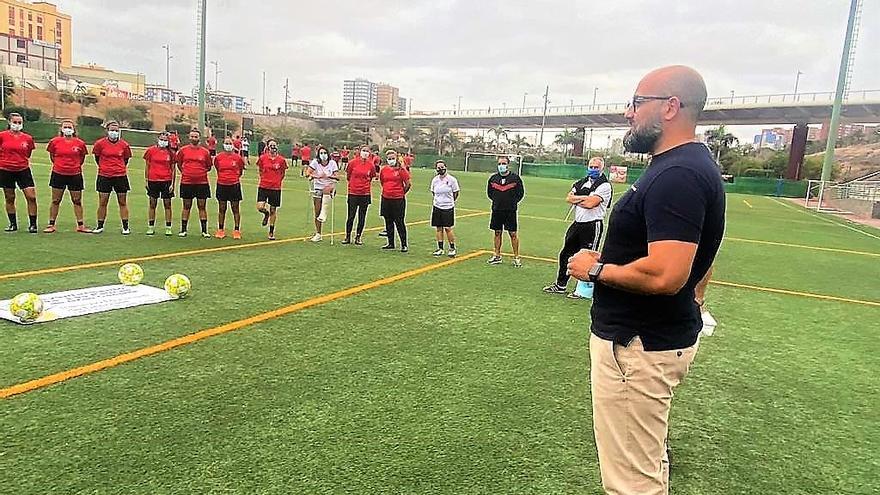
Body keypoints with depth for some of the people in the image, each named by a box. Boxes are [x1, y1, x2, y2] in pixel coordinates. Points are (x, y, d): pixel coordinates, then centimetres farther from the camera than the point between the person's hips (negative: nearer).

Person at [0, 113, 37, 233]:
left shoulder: (27, 138, 3)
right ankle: (13, 224, 20)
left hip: (23, 170, 1)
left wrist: (25, 162, 9)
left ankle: (32, 224, 2)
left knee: (32, 197, -7)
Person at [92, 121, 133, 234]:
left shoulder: (124, 145, 1)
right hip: (104, 176, 0)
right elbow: (97, 157, 12)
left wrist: (120, 168, 13)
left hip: (120, 176, 0)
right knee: (102, 203, 4)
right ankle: (100, 226, 15)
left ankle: (125, 227, 11)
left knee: (123, 202, 4)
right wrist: (103, 167, 15)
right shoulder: (100, 143, -2)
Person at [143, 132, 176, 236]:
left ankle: (168, 227, 10)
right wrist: (146, 180, 3)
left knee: (167, 204, 3)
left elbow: (173, 169, 6)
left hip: (166, 181, 0)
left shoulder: (171, 153, 4)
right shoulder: (151, 151, 3)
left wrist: (172, 183, 0)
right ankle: (151, 227, 15)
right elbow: (147, 166, 7)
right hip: (153, 181, 0)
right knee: (152, 204, 7)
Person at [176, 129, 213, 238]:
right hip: (186, 183, 0)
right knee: (186, 207, 8)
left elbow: (209, 167, 13)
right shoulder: (183, 150, 4)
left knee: (202, 207, 4)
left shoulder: (205, 151, 2)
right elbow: (179, 164, 16)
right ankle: (183, 230, 17)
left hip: (202, 183, 0)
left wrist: (200, 172, 4)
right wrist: (185, 172, 9)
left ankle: (204, 231, 10)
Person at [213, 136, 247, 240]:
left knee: (236, 209, 3)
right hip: (221, 185, 2)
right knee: (221, 209, 9)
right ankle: (220, 230, 19)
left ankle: (237, 231, 10)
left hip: (234, 185, -1)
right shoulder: (218, 157, 1)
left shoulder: (238, 158, -2)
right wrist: (223, 177, 14)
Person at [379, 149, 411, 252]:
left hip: (398, 200, -5)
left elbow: (408, 184, -3)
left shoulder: (401, 170, -7)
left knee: (399, 222, -2)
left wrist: (402, 193, 7)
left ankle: (404, 244, 6)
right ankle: (390, 243, 23)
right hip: (386, 199, 5)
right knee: (388, 222, 12)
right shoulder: (384, 169, 6)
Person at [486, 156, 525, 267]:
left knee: (513, 234, -2)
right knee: (497, 232, 10)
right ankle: (497, 256, 21)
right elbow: (489, 192, 17)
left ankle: (516, 257, 7)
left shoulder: (515, 178, -4)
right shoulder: (493, 178, 5)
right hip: (496, 210, 3)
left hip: (510, 211, -3)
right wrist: (496, 201, 9)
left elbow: (521, 193, 4)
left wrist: (513, 202, -1)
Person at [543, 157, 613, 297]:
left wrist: (576, 199, -6)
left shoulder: (604, 185, -9)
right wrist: (584, 198, -11)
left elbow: (590, 203, -20)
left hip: (592, 225, -7)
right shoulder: (582, 182, 15)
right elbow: (569, 198, 3)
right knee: (566, 254, 12)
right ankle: (560, 285, 24)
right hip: (577, 223, 8)